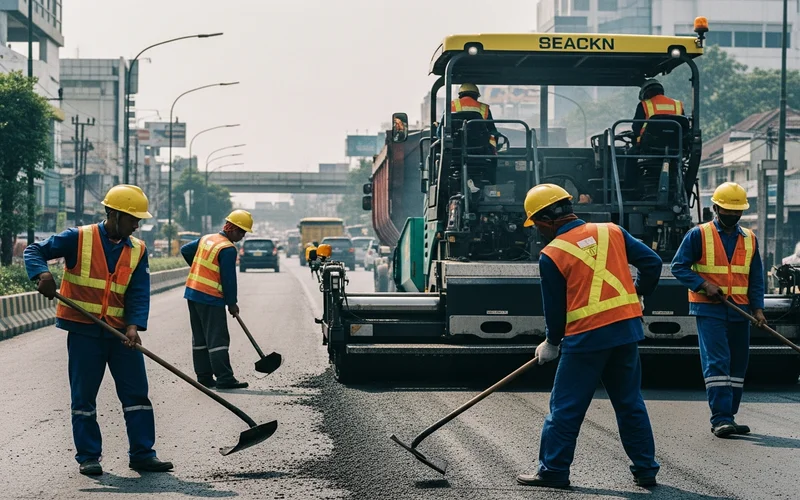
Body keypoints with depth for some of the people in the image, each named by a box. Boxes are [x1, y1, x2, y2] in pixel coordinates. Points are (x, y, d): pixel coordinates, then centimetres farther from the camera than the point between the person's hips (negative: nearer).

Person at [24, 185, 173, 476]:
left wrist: (134, 326, -17)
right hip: (83, 330, -3)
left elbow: (139, 293, -1)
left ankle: (142, 454, 11)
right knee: (83, 395, 3)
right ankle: (88, 457, 13)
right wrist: (43, 274, -26)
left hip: (121, 332, 3)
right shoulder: (78, 239, -6)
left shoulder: (138, 250, 5)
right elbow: (34, 251, -5)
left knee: (137, 392, 3)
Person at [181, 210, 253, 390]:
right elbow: (229, 278, -14)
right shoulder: (228, 249, -15)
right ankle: (224, 379, -10)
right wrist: (232, 303, -4)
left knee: (200, 338, 12)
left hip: (192, 293, 9)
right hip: (211, 299, -9)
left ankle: (204, 376, 15)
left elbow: (185, 250, 24)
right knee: (218, 339, -8)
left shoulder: (206, 239, 11)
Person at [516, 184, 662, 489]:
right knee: (630, 403, 14)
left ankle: (553, 471, 11)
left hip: (586, 338, -5)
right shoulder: (612, 232, 7)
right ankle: (645, 470, 18)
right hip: (627, 329, 5)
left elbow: (554, 307, 2)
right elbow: (652, 262, 6)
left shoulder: (551, 255, -4)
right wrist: (638, 295, 21)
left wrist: (551, 344, 18)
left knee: (565, 407, 6)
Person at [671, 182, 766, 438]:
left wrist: (757, 307, 0)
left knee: (738, 365, 7)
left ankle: (727, 417, 14)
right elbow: (679, 266, -3)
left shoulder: (749, 239, 12)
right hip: (709, 310, -5)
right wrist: (704, 284, -16)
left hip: (739, 312, 5)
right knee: (717, 362, -14)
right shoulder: (698, 235, -2)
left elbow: (756, 278, 13)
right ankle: (721, 418, -16)